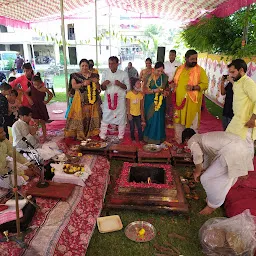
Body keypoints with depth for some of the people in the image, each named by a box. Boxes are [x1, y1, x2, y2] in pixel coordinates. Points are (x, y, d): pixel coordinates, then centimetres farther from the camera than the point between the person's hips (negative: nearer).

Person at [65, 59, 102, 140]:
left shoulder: (94, 75, 11)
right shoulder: (75, 75, 6)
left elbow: (98, 88, 11)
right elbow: (73, 86, -6)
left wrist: (96, 82, -10)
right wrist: (83, 84, -21)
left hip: (92, 99, 2)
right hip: (80, 99, -2)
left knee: (91, 115, 2)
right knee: (79, 115, -6)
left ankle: (92, 132, 12)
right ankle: (79, 133, 0)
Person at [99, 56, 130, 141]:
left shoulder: (124, 74, -5)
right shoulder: (105, 73, 1)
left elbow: (128, 87, -3)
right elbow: (102, 88, 6)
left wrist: (120, 84, -22)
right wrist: (103, 84, -18)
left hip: (120, 100, -1)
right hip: (108, 99, 1)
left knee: (121, 118, 7)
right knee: (105, 117, 5)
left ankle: (121, 136, 23)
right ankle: (102, 136, 17)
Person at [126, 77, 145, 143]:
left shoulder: (140, 94, 0)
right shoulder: (129, 94, -12)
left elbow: (141, 106, 4)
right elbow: (128, 105, -10)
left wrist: (142, 115, 5)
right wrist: (129, 114, -13)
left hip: (138, 114, 3)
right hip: (131, 114, -3)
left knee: (139, 127, 4)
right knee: (132, 127, 8)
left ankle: (141, 139, 16)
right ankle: (133, 139, 25)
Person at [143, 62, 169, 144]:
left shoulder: (164, 77, 0)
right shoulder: (149, 77, -9)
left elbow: (167, 87, 14)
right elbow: (145, 90, -9)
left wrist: (165, 91, -8)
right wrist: (154, 91, -23)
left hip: (161, 101, 3)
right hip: (150, 102, -3)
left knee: (159, 119, 6)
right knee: (151, 119, 3)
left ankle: (158, 138, 20)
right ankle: (149, 137, 18)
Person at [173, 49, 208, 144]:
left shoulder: (200, 70, -5)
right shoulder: (179, 69, 9)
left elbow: (205, 84, -8)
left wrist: (193, 87, -23)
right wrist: (173, 84, 2)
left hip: (192, 102, -5)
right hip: (179, 101, 5)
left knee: (191, 124, 2)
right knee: (178, 122, 14)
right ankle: (178, 143, 30)